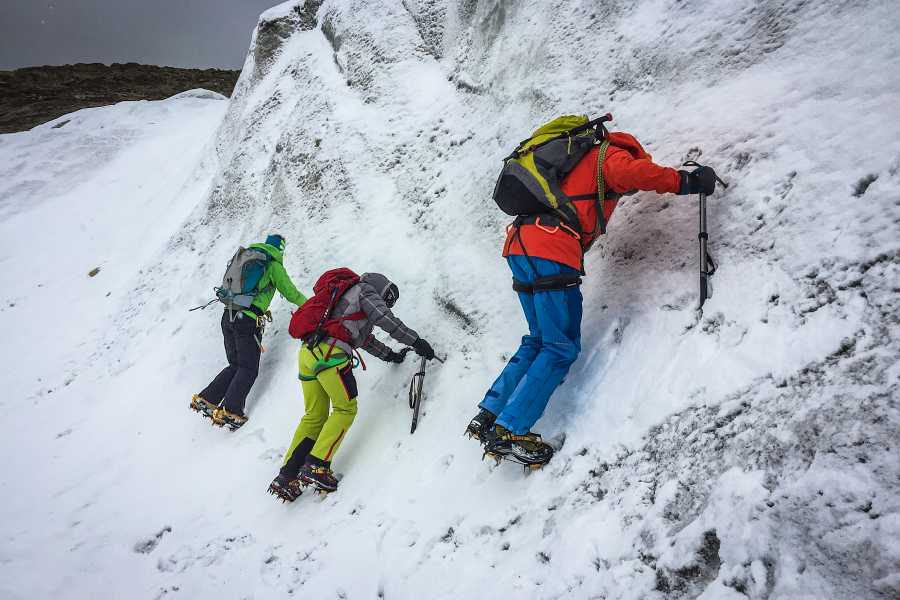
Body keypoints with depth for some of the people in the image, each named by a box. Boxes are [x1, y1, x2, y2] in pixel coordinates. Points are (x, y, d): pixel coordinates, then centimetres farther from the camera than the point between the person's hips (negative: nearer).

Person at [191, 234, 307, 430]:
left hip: (228, 316, 7)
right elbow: (290, 292, 4)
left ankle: (205, 399, 9)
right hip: (248, 321, -7)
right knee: (248, 369, 0)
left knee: (235, 365, 16)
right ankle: (229, 411, -11)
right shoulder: (274, 265, -1)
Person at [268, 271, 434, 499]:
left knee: (314, 416, 11)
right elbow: (387, 320, -3)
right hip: (330, 353, -9)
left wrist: (389, 355, 41)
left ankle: (287, 476, 5)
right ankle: (316, 467, -10)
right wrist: (416, 341, 1)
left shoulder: (344, 296, 35)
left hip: (307, 352, 9)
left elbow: (365, 338, 39)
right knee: (346, 409, 0)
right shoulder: (365, 291, 10)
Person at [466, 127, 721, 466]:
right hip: (550, 253, -9)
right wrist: (688, 182, -5)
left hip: (519, 247, 9)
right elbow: (639, 173, -14)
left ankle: (488, 416, 13)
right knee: (562, 348, -4)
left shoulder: (580, 158, 33)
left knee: (539, 340, 18)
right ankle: (509, 432, -8)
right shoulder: (611, 156, 6)